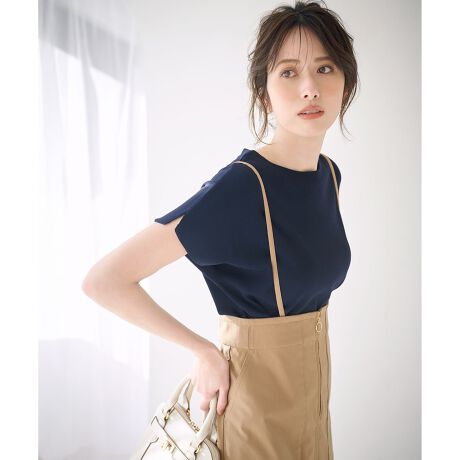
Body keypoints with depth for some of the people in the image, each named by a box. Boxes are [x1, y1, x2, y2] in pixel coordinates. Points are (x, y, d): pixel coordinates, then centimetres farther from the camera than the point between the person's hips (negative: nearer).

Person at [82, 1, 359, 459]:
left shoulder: (330, 173, -2)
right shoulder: (238, 187, -26)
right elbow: (103, 279, -27)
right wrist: (205, 351, -19)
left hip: (312, 386, 7)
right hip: (257, 393, -7)